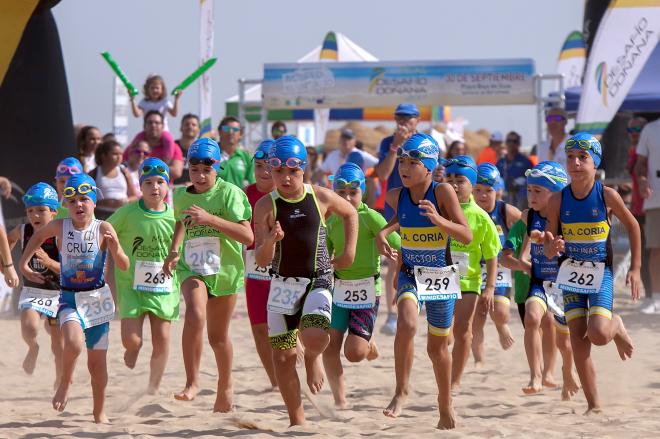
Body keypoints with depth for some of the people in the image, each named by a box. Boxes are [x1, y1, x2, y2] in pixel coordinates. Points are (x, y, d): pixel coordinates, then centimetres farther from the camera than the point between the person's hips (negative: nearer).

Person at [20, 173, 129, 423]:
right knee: (74, 344, -28)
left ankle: (100, 412, 26)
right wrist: (24, 264, 17)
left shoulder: (104, 229, -9)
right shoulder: (59, 227, -4)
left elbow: (124, 266, -13)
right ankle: (65, 383, 1)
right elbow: (39, 235, 19)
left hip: (97, 299, 0)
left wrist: (116, 249, -32)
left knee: (97, 361, 8)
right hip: (69, 299, 0)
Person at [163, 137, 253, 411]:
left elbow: (247, 236, -20)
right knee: (195, 314, -29)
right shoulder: (181, 196, 3)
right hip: (192, 268, 1)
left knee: (217, 336, 11)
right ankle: (192, 382, -23)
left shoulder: (229, 193, -11)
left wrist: (210, 219, -27)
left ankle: (225, 384, 39)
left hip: (225, 270, -1)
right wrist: (173, 251, 10)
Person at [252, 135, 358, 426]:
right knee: (282, 356, 3)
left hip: (318, 282, -1)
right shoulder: (266, 206, -5)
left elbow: (350, 214, 20)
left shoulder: (321, 197, -2)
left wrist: (349, 252, 11)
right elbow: (262, 260, -9)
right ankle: (297, 421, 19)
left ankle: (313, 358, 12)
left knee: (314, 337, -27)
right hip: (283, 284, 1)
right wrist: (270, 241, -31)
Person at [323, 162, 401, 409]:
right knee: (329, 345, -7)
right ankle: (339, 399, 8)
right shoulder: (331, 222, 6)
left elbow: (398, 246, -11)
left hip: (367, 289, -5)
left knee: (354, 353, -11)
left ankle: (369, 342, 26)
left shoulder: (370, 217, -10)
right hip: (338, 289, 5)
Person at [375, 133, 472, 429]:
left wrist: (438, 219, -33)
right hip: (411, 274, 1)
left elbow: (467, 236, -19)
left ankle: (445, 405, 33)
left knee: (437, 347, 12)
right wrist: (384, 232, 3)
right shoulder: (396, 196, -6)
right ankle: (402, 390, -16)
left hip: (441, 276, -1)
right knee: (407, 323, -29)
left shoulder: (442, 192, -16)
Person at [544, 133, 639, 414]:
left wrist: (635, 269, 5)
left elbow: (632, 226, 6)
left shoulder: (607, 196, -10)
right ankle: (593, 405, 8)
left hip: (601, 273, -2)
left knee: (598, 335, -18)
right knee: (578, 340, -2)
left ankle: (616, 326, 20)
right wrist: (552, 248, -26)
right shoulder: (558, 200, -5)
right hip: (571, 273, 2)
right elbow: (548, 250, -1)